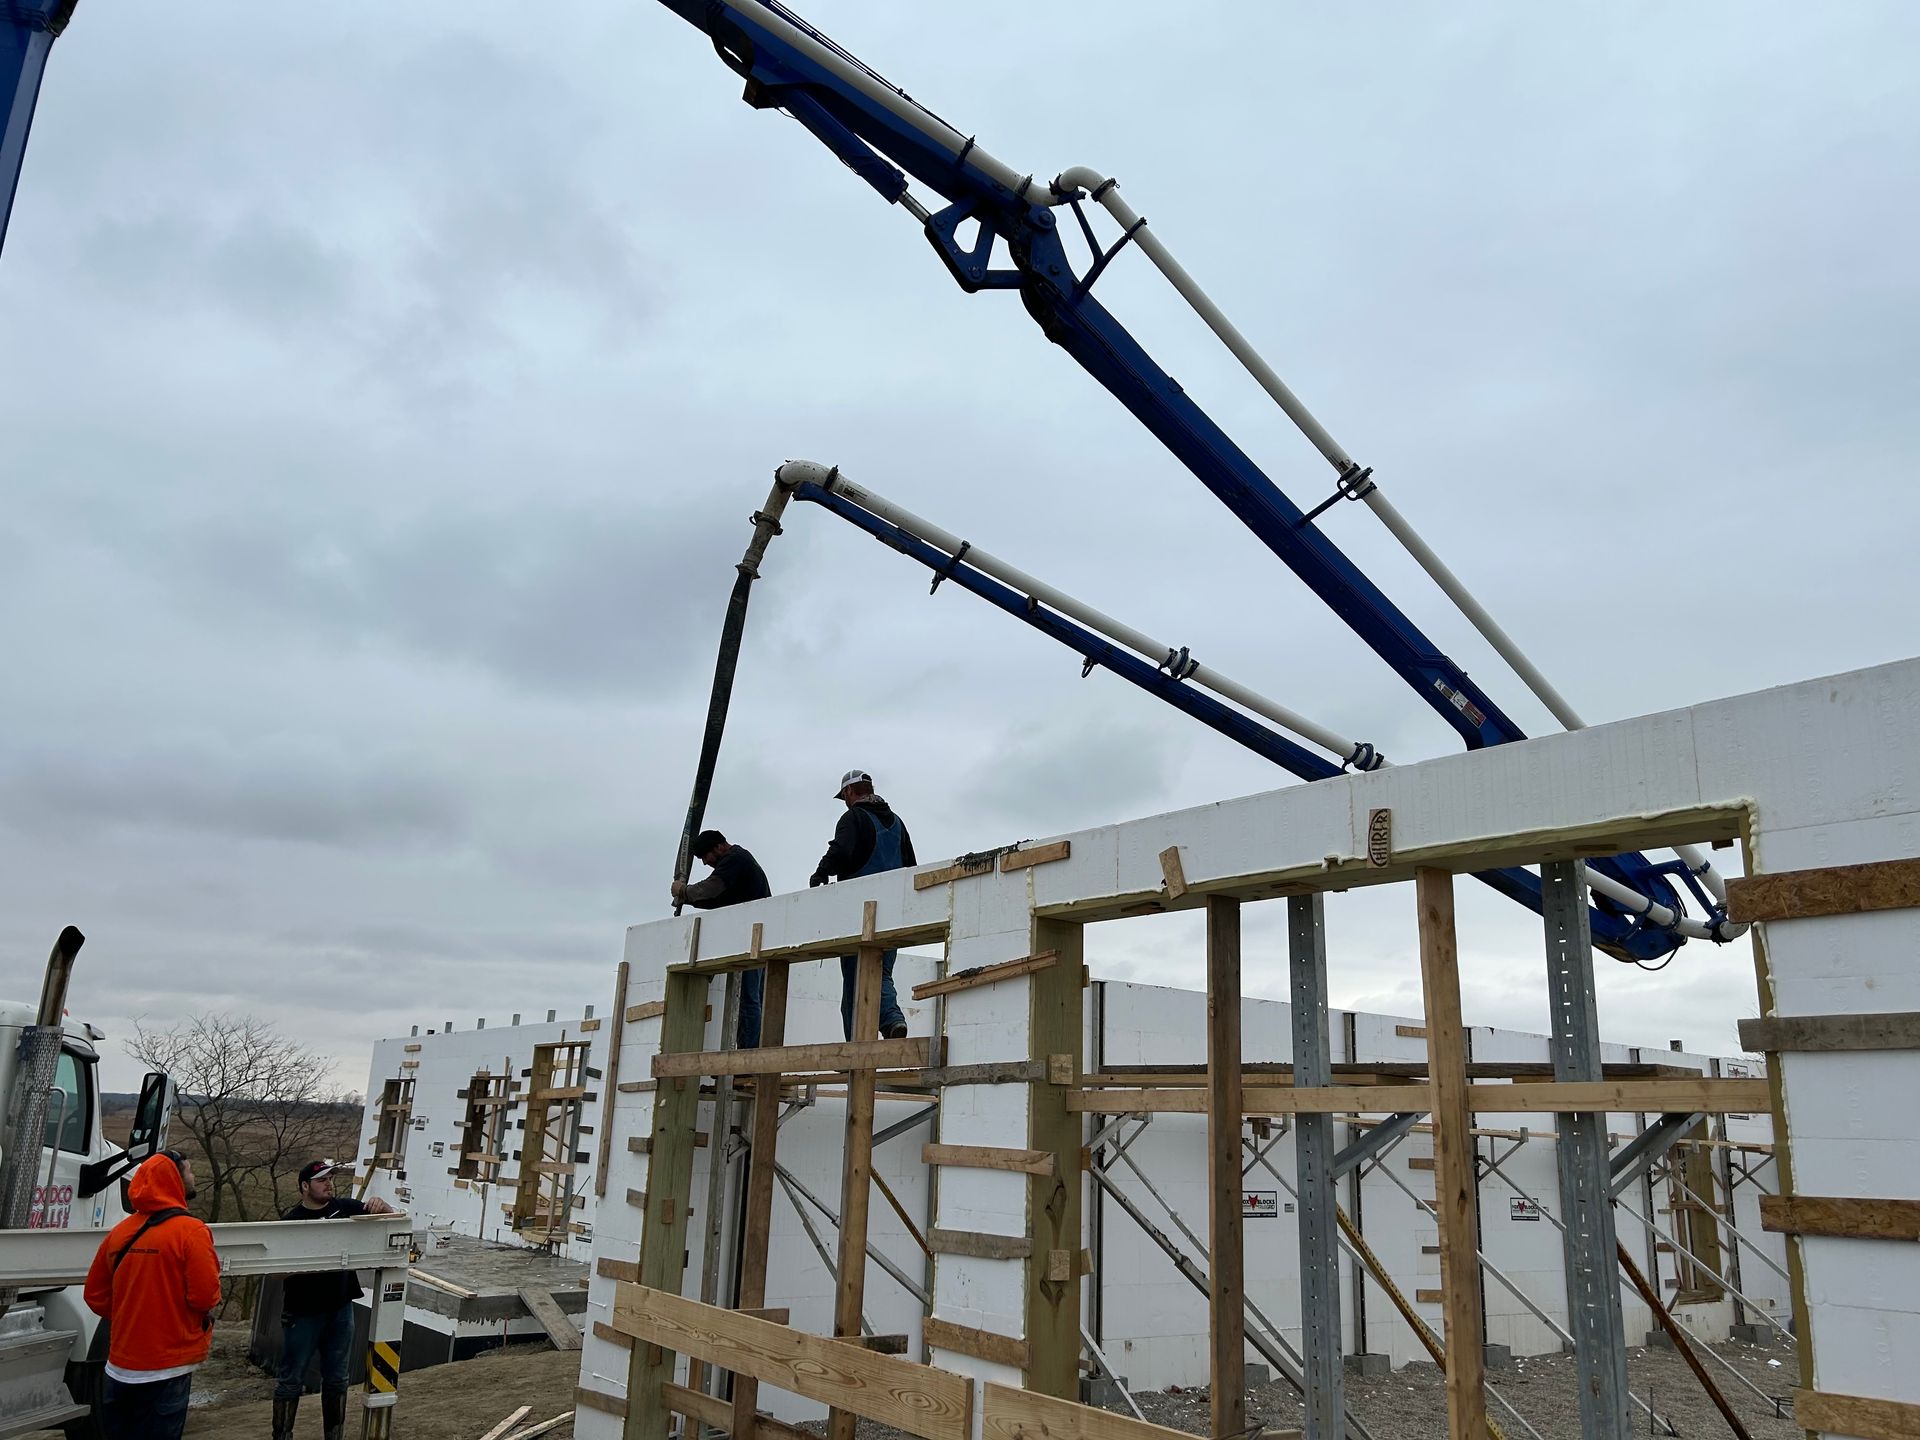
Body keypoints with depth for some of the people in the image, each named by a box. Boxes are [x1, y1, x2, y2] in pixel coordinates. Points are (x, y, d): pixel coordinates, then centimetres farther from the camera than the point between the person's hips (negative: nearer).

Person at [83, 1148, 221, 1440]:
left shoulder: (120, 1232, 3)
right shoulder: (191, 1231, -16)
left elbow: (95, 1295, 8)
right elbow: (205, 1296, -20)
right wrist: (209, 1308, 1)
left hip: (121, 1365, 6)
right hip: (167, 1366, -6)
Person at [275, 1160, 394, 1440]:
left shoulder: (345, 1207, 0)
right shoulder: (291, 1221, -9)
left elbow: (392, 1219, 3)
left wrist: (382, 1206, -18)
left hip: (340, 1309, 4)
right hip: (303, 1313, -4)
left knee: (336, 1379, 14)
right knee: (292, 1381, 6)